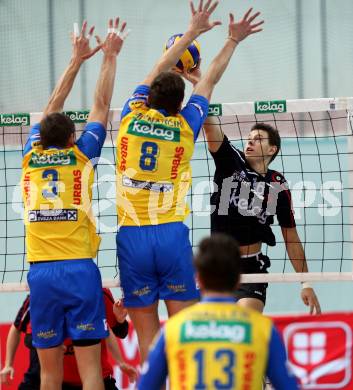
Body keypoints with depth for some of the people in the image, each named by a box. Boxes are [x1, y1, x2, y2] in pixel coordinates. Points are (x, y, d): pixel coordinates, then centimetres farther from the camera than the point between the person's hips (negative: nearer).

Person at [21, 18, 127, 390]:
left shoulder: (31, 157, 10)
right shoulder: (80, 156, 4)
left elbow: (52, 109, 24)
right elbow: (101, 105, 13)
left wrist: (77, 59, 31)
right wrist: (109, 56, 23)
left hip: (40, 273, 3)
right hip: (78, 270, -3)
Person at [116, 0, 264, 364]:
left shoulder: (132, 117, 4)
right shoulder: (184, 126, 4)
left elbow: (157, 72, 20)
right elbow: (209, 81, 18)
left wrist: (192, 31, 30)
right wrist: (232, 40, 31)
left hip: (131, 237, 1)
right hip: (172, 235, -1)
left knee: (147, 334, 1)